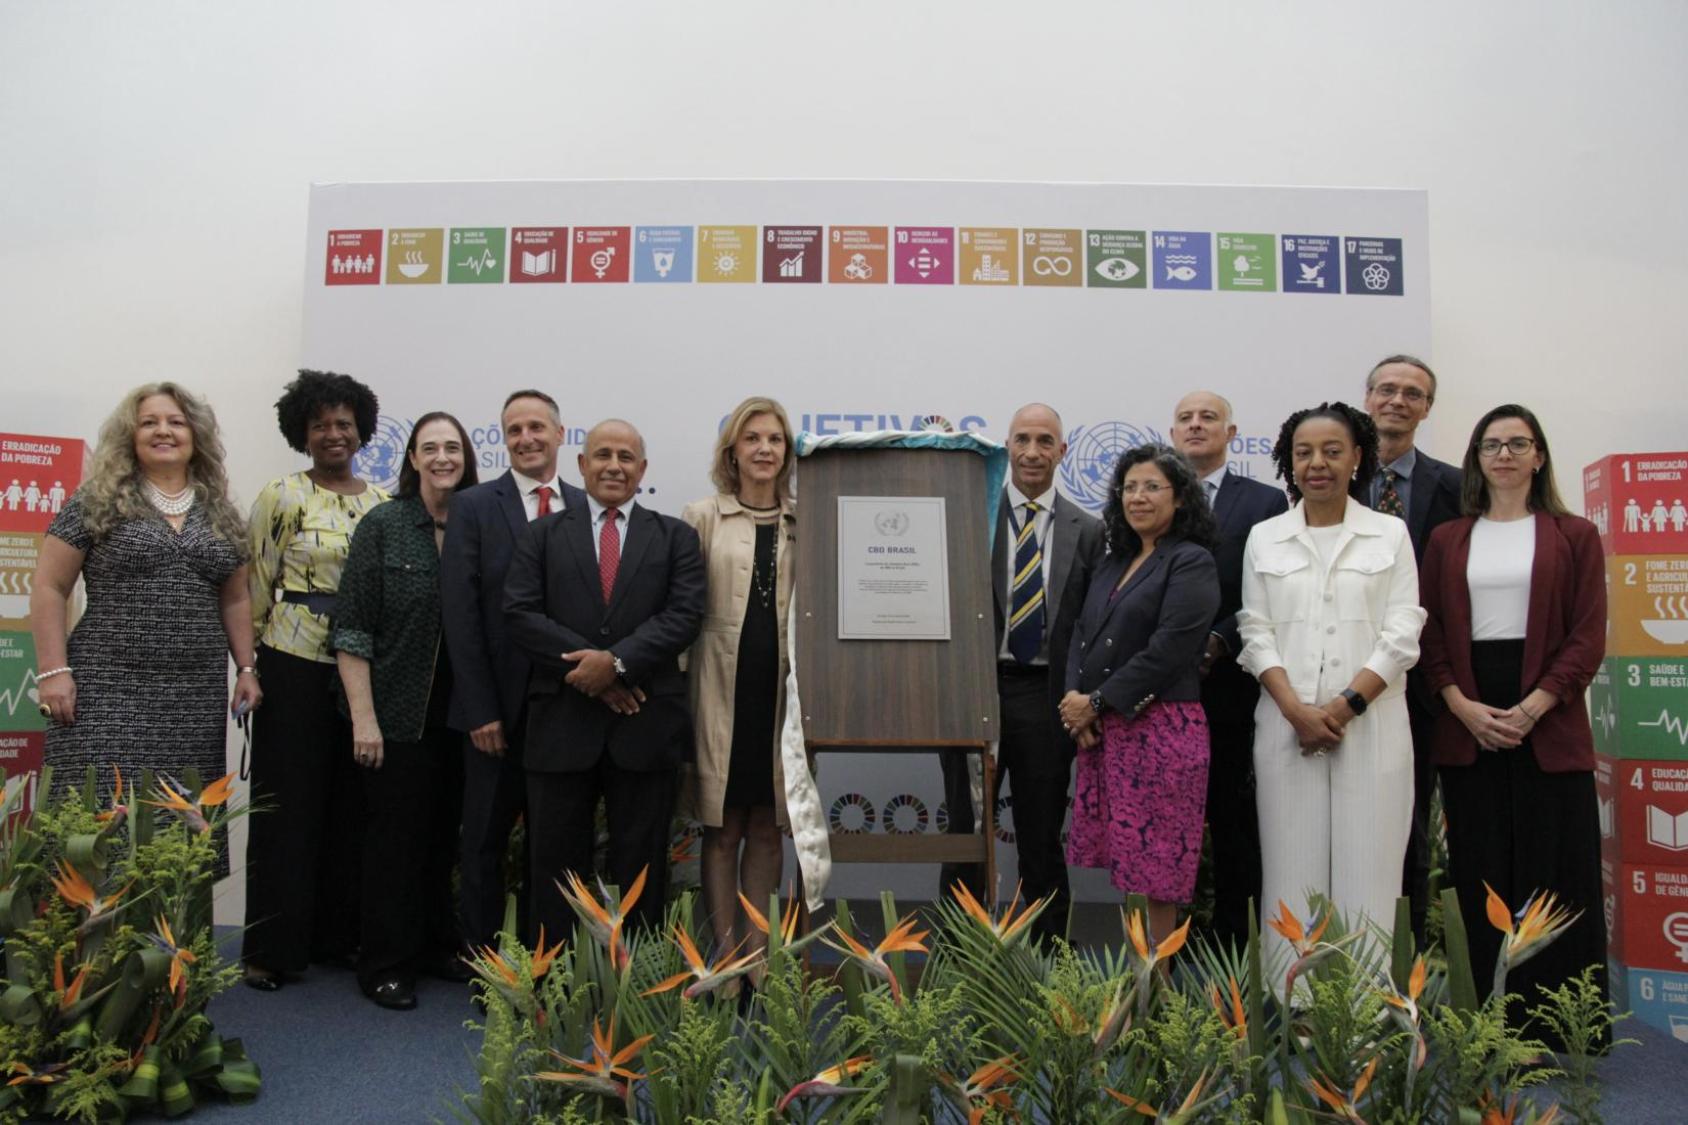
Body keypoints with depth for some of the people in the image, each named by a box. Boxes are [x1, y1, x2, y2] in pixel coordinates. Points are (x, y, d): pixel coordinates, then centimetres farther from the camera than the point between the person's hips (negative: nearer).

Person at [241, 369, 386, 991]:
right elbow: (256, 584, 0)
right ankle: (272, 946, 14)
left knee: (350, 804, 9)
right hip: (294, 665, -3)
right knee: (288, 803, 3)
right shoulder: (281, 496, -2)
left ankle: (338, 934, 23)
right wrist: (251, 665, -2)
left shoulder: (384, 504, 8)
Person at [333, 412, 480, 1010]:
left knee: (445, 834, 13)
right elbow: (351, 630, -7)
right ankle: (386, 965, 21)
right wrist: (363, 717, -12)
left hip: (459, 714, 3)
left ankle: (438, 946, 30)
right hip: (398, 713, -3)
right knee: (395, 837, 5)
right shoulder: (382, 525, -5)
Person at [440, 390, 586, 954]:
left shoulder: (586, 508, 6)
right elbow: (460, 612, -6)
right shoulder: (473, 505, -1)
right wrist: (481, 710, -11)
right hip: (499, 706, -2)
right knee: (485, 842, 10)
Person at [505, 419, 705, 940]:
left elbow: (685, 615, -5)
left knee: (641, 866, 9)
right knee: (556, 865, 9)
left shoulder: (676, 537, 8)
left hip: (645, 725, 0)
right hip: (562, 723, 1)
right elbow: (520, 613, -2)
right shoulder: (542, 536, 10)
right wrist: (585, 666, -13)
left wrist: (616, 660, -17)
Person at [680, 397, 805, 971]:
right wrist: (678, 682, -4)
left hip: (782, 688, 2)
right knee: (721, 830, 4)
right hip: (722, 689, -2)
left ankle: (757, 950, 21)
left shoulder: (808, 521, 9)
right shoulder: (702, 517, 3)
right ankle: (726, 951, 15)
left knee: (768, 829, 10)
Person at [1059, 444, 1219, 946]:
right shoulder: (1113, 563, 16)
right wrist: (1074, 698, -6)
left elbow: (1168, 651, -16)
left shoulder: (1192, 562, -6)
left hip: (1159, 728, -7)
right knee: (1120, 856, 11)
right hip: (1100, 729, 7)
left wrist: (1096, 702, -12)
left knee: (1155, 864, 1)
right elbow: (1082, 632, 12)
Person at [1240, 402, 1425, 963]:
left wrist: (1346, 705, -12)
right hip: (1288, 727, 1)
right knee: (1292, 873, 2)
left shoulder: (1391, 533, 7)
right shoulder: (1264, 538, 10)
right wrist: (1298, 711, -10)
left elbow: (1402, 635, 0)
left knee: (1366, 874, -1)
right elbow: (1256, 634, 4)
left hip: (1370, 728, -1)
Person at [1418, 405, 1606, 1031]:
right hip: (1467, 729, 2)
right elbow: (1431, 634, 6)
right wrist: (1463, 706, -9)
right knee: (1480, 878, 6)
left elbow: (1589, 636, -2)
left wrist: (1531, 708, -13)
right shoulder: (1447, 540, 11)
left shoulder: (1574, 536, 6)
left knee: (1555, 874, 1)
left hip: (1548, 727, -1)